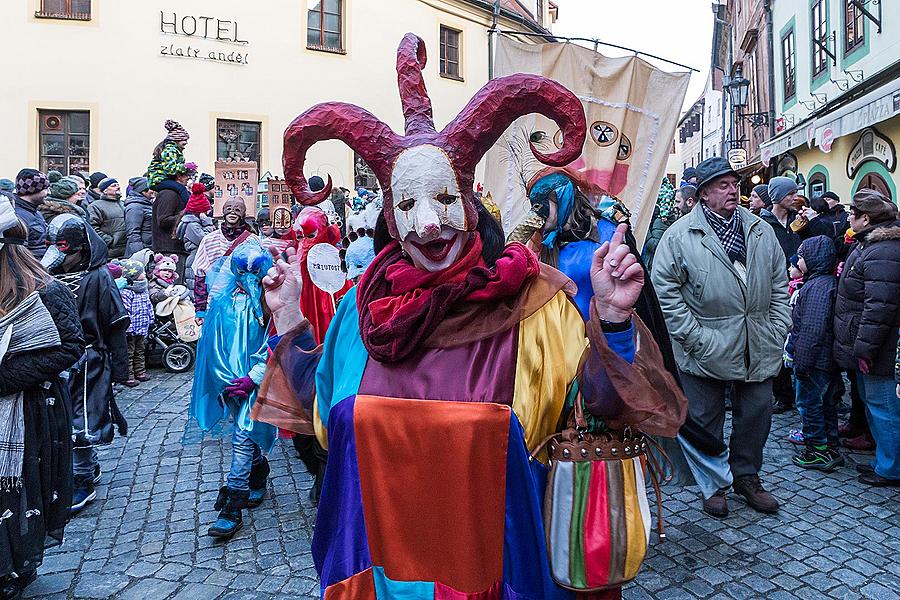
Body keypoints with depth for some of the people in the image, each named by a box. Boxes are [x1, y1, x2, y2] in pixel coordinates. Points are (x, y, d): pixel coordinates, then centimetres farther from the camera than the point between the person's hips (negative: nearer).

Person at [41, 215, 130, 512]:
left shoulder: (97, 278, -12)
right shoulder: (51, 276, 3)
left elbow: (115, 325, -10)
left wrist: (119, 368, -9)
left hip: (87, 362, -6)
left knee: (81, 422, -1)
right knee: (64, 418, 16)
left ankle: (83, 482, 15)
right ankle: (90, 468, 34)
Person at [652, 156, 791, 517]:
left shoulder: (761, 231, 8)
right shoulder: (680, 236, -9)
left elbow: (779, 283, 12)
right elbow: (665, 290, -11)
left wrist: (778, 330, 3)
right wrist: (694, 337, -14)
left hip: (758, 349, 5)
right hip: (706, 350, -4)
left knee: (757, 413, 14)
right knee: (706, 419, 9)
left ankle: (747, 474, 36)